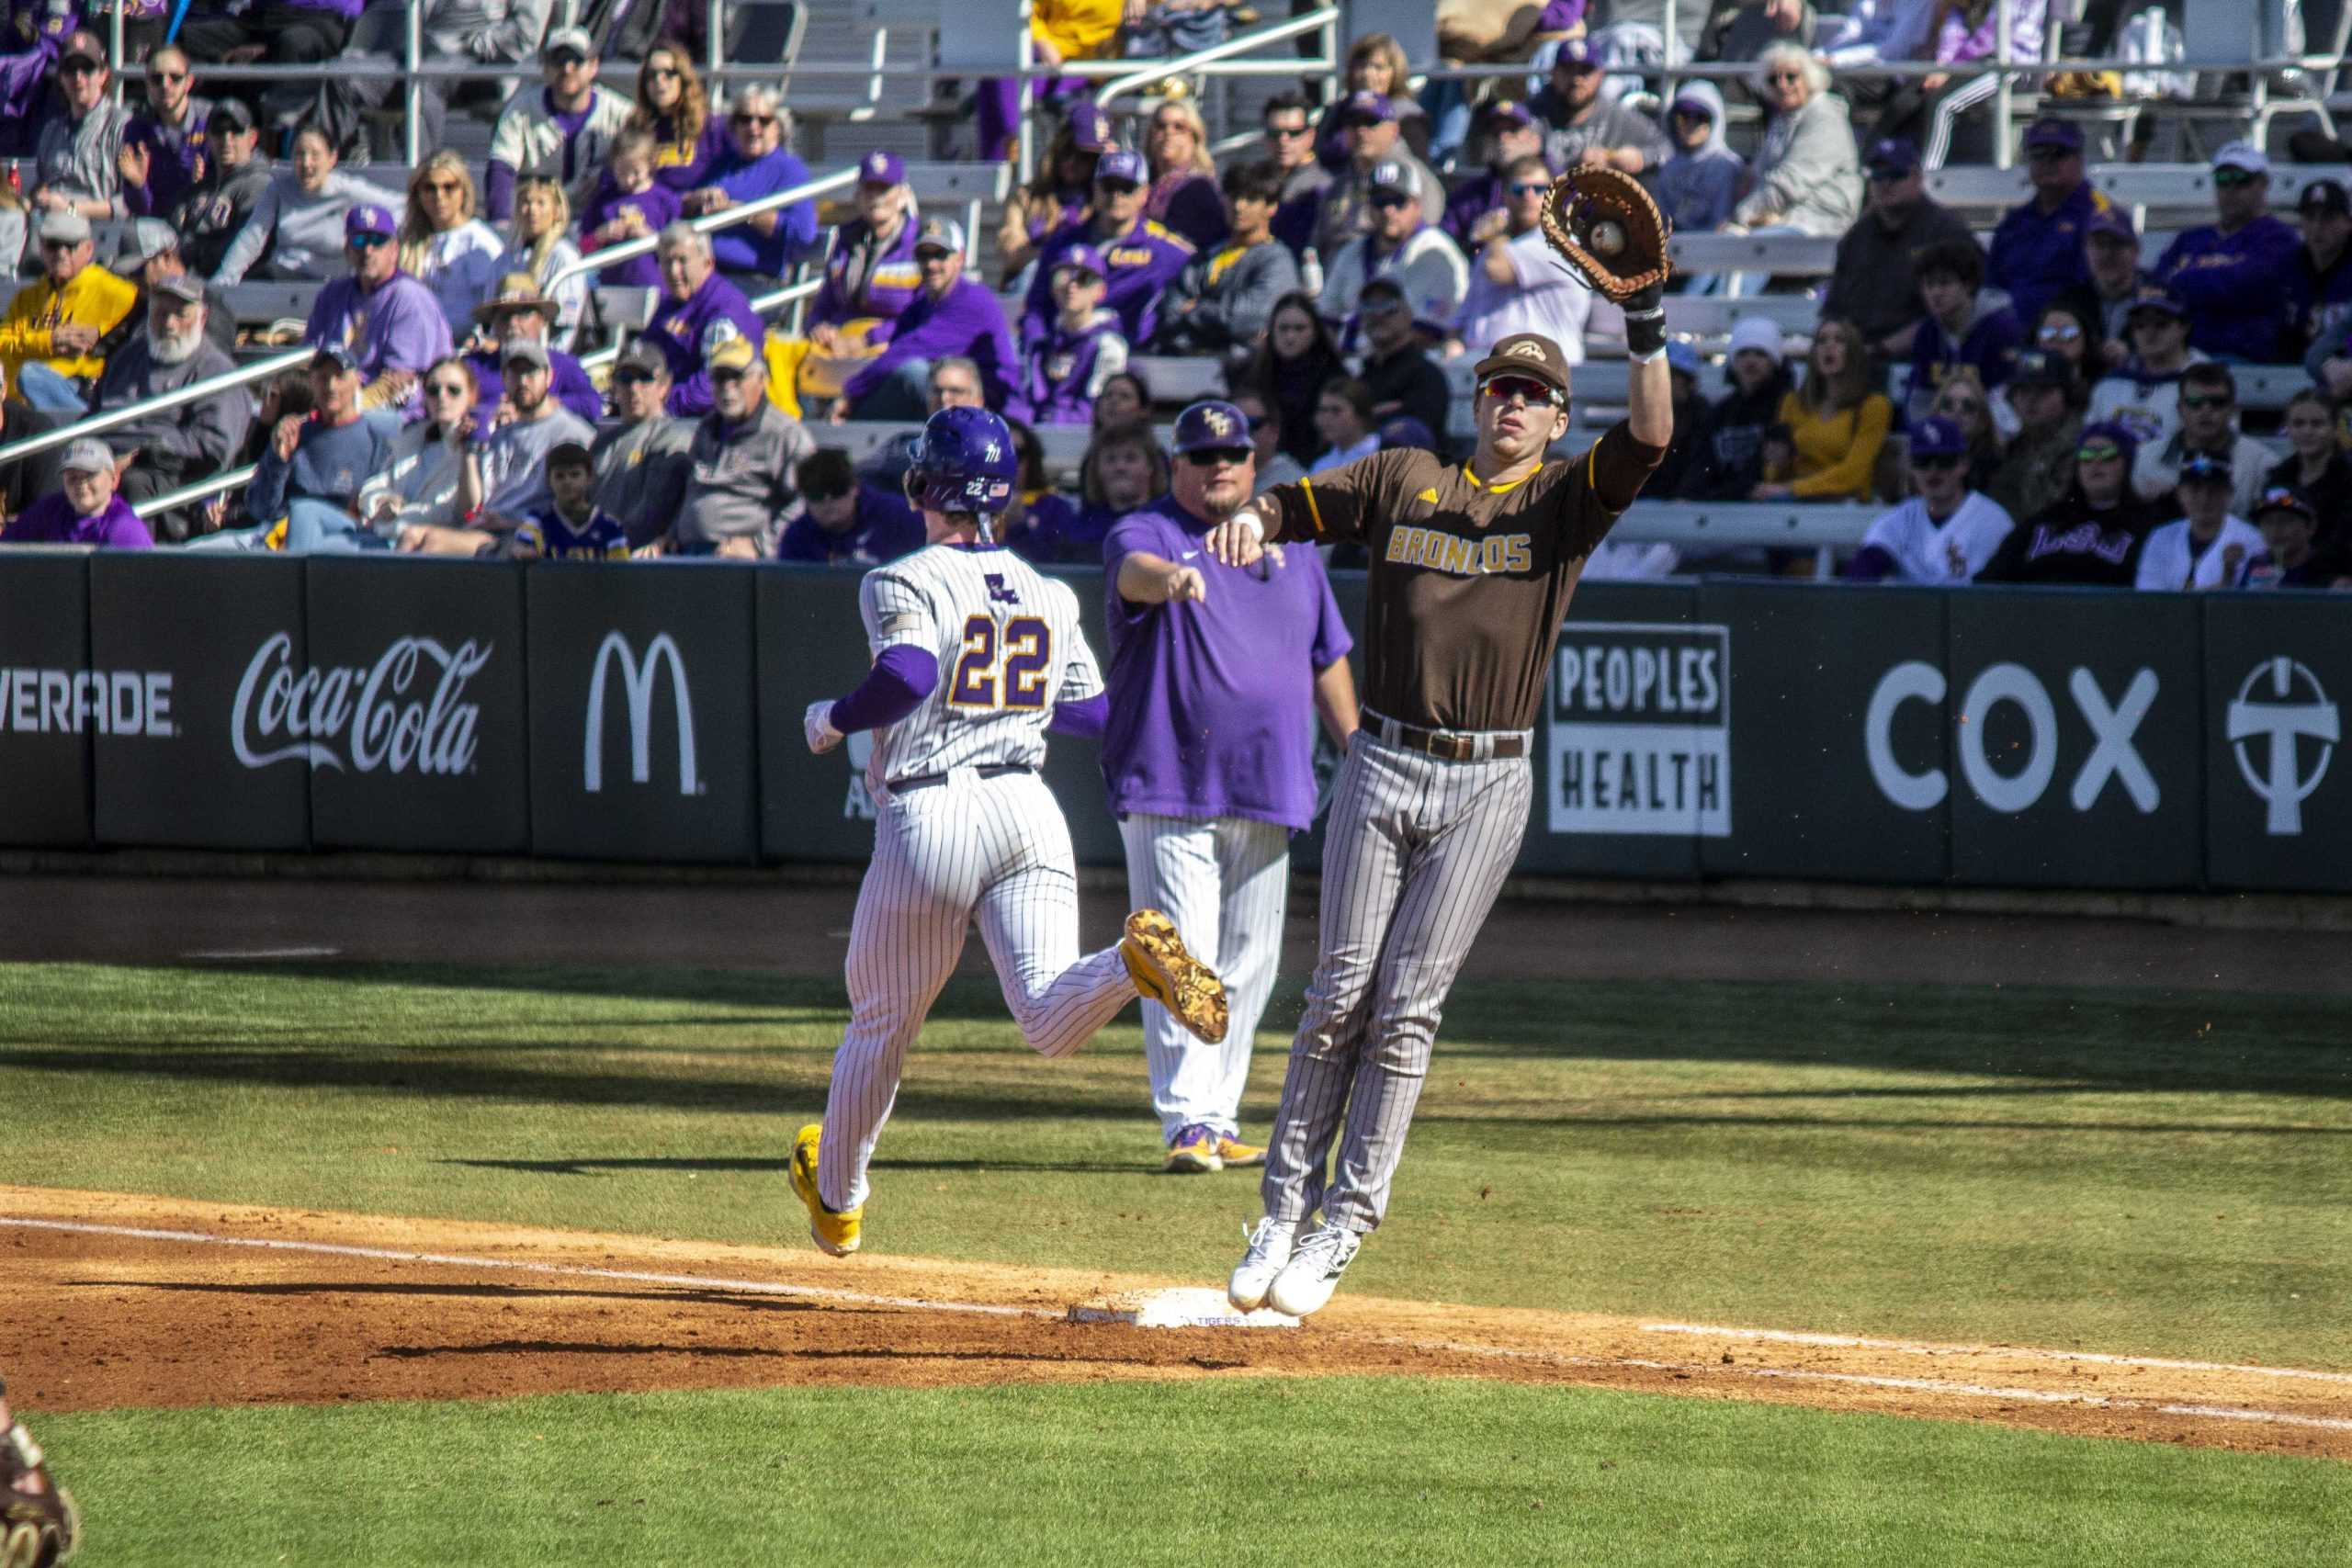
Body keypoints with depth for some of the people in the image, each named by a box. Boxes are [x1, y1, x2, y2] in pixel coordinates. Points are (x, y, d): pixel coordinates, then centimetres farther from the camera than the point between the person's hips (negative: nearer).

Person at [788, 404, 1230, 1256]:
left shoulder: (903, 583, -4)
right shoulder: (1049, 595, 15)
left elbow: (909, 675, -22)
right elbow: (1092, 711, 21)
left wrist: (832, 719, -4)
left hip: (928, 820, -4)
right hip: (1027, 808, 4)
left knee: (879, 1023, 15)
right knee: (1050, 1018, -9)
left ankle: (836, 1198, 31)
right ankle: (1134, 960, -40)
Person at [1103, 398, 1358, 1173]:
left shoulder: (1291, 551, 15)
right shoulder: (1146, 535, -3)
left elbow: (1327, 659, 22)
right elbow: (1134, 570, -28)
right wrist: (1171, 578, -51)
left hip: (1268, 793, 6)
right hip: (1170, 790, -6)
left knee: (1248, 964, 8)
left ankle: (1220, 1119, 15)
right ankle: (1187, 1122, -14)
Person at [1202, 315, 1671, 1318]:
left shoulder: (1567, 500, 6)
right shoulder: (1404, 480, 12)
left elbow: (1649, 434, -10)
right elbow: (1293, 506, 12)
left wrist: (1644, 322, -23)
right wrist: (1251, 518, -12)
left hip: (1487, 786, -1)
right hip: (1382, 769, 1)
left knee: (1407, 1009, -4)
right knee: (1340, 995, -1)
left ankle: (1341, 1232, 1)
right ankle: (1284, 1212, 7)